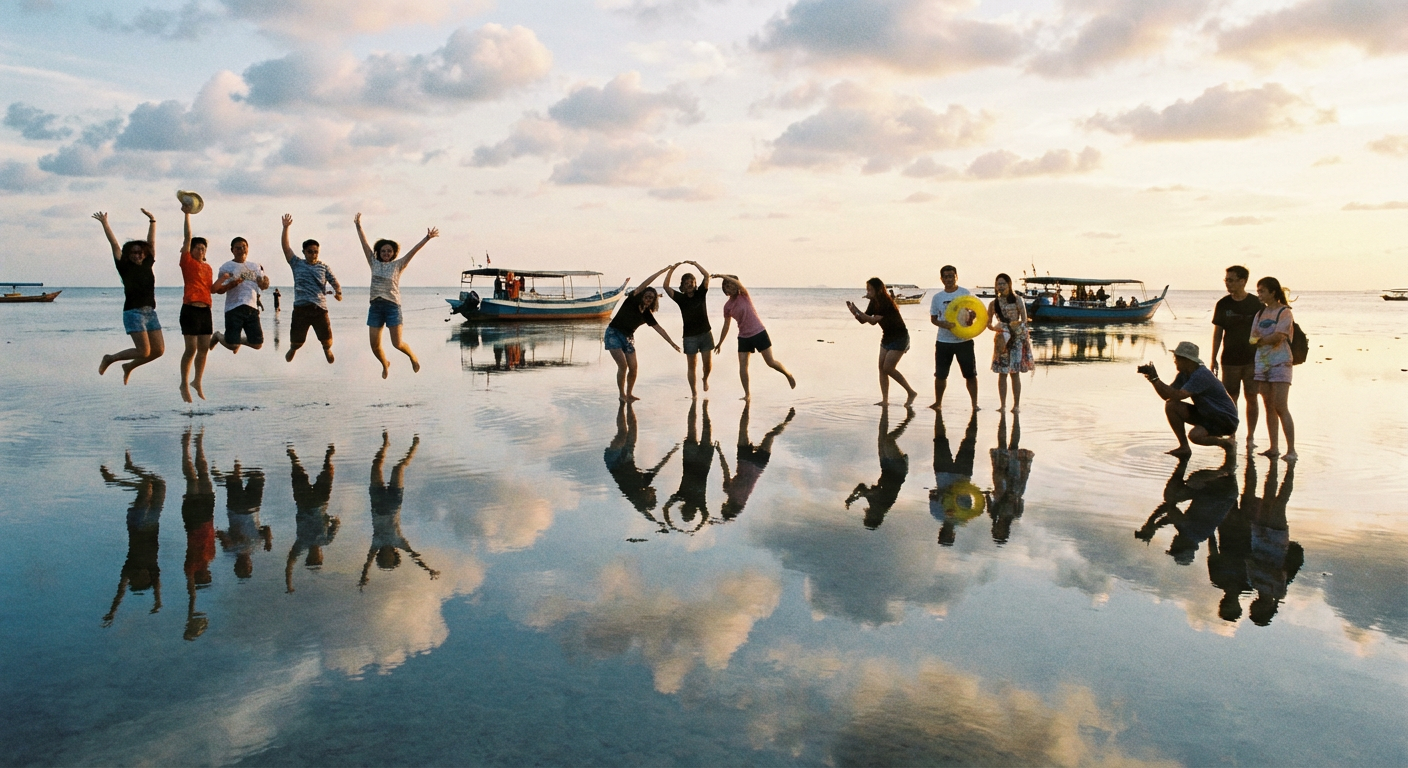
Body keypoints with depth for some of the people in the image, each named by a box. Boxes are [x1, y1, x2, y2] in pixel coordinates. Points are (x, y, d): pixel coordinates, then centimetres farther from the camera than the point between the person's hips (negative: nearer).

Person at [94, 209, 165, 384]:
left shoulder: (147, 264, 11)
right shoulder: (125, 267, -1)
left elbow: (151, 242, 14)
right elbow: (114, 244, -1)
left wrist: (152, 221, 13)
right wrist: (104, 223, -1)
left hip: (150, 312, 6)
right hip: (133, 312, -6)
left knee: (159, 350, 1)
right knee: (144, 351, -12)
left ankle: (129, 366, 25)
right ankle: (109, 358, 12)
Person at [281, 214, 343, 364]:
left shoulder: (324, 267, 10)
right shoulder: (297, 264, 10)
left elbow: (335, 282, 4)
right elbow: (286, 247, 4)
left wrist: (338, 292, -18)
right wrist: (286, 227, -3)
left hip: (320, 307, 0)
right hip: (301, 308, 0)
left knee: (326, 339, -3)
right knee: (297, 340, 4)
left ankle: (327, 349, 34)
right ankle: (293, 348, 42)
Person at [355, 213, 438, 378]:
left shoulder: (398, 265, 3)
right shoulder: (374, 264, 11)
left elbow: (413, 251, -6)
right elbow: (365, 244, 12)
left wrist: (427, 239, -14)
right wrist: (358, 227, 12)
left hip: (393, 306, -3)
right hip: (375, 306, 3)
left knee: (397, 344, -8)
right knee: (374, 345, 1)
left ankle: (413, 357, 24)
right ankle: (385, 364, 31)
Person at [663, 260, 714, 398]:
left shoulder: (700, 293, 2)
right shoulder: (681, 298, 0)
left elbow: (706, 275, -6)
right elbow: (666, 286, -9)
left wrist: (694, 263, -6)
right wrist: (672, 269, -11)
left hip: (705, 334, 1)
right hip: (689, 336, 0)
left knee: (708, 363, -2)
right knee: (691, 365, 3)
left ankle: (705, 379, 31)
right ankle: (694, 392, 11)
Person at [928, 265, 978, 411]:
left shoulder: (965, 293, 0)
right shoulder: (937, 297, 5)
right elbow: (933, 318, 7)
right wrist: (944, 324, -13)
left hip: (964, 340, -2)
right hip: (943, 341, 2)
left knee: (970, 374, 0)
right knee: (940, 375, 8)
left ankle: (975, 403, 7)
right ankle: (938, 402, 22)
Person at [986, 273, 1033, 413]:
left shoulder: (1017, 300, 0)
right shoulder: (993, 304, 8)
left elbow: (1024, 320, -3)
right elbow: (989, 323, 10)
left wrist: (1014, 326, -18)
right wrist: (995, 328, -11)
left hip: (1017, 338, -2)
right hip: (1001, 338, 2)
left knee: (1015, 373, 0)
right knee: (1002, 373, 2)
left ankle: (1016, 405, 3)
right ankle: (1002, 404, 7)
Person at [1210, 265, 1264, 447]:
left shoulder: (1256, 304, -1)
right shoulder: (1223, 304, 2)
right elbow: (1217, 333, 6)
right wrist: (1214, 358, 3)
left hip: (1252, 359, -1)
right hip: (1230, 359, 1)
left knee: (1251, 398, 0)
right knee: (1231, 399, 4)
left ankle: (1250, 436, 9)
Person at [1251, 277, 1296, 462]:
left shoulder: (1284, 312, -5)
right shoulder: (1260, 314, 15)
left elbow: (1278, 337, -15)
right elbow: (1253, 339, 11)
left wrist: (1261, 340, -1)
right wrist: (1261, 340, -9)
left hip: (1280, 363, -7)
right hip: (1262, 363, 7)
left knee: (1281, 407, -11)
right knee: (1269, 407, 7)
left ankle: (1291, 450, -9)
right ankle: (1274, 447, 12)